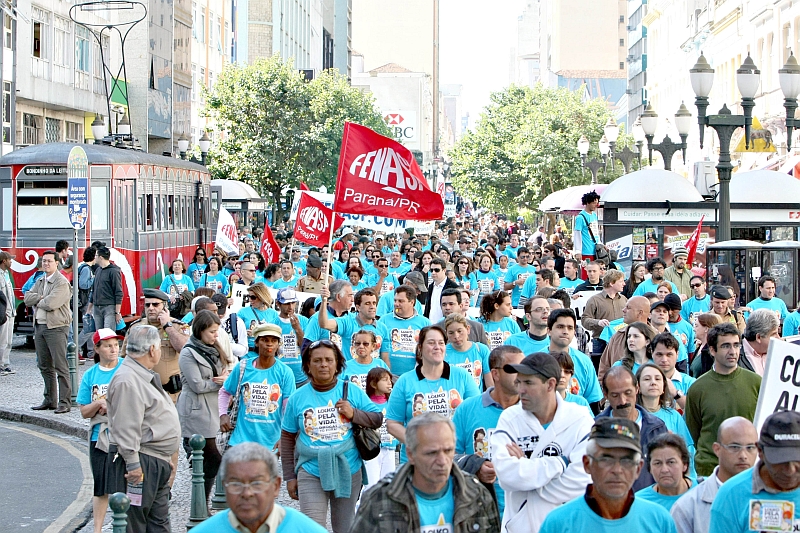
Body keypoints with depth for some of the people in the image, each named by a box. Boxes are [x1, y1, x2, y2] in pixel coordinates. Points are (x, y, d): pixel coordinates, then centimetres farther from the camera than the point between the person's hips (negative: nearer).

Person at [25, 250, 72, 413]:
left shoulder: (62, 283, -10)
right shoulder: (39, 281, 17)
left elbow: (50, 304, -20)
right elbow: (27, 298, 6)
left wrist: (37, 301, -2)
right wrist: (41, 298, -9)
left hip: (56, 327, -8)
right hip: (39, 326, 9)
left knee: (60, 366, -8)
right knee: (44, 365, 13)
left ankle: (64, 402, -6)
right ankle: (50, 400, 21)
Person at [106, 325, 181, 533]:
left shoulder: (145, 376, 17)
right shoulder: (127, 381, -19)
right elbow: (126, 428, -24)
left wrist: (167, 458, 26)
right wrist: (132, 464, -25)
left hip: (157, 463, 11)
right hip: (141, 462, -11)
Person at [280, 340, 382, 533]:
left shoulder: (352, 392, 1)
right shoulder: (298, 398, 2)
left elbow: (377, 419, 5)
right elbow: (287, 438, 8)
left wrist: (354, 414, -14)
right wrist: (290, 476, 6)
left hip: (348, 472, 1)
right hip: (311, 473, -1)